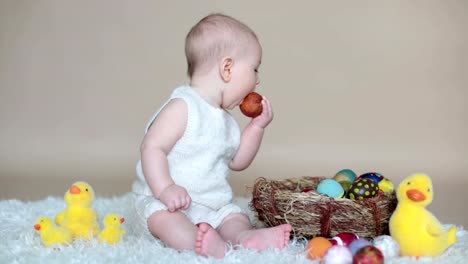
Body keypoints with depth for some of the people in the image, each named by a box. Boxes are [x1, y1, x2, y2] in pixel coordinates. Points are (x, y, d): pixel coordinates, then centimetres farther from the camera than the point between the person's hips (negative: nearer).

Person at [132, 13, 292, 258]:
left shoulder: (226, 120, 14)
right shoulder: (182, 107, -13)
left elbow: (237, 161, 21)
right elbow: (152, 147, -19)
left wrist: (257, 126, 12)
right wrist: (165, 189, -32)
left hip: (214, 205, 8)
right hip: (165, 201, -8)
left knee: (236, 217, -14)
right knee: (163, 217, -35)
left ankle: (245, 237, -43)